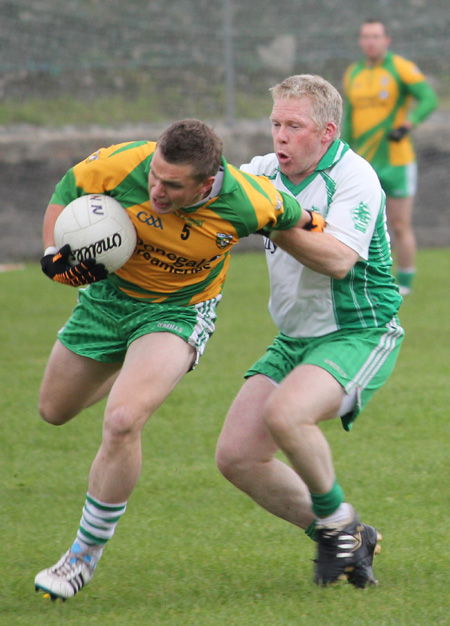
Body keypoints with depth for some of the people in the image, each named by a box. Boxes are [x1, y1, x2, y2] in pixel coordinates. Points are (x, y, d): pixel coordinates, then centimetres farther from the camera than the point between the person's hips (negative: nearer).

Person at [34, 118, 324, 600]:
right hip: (106, 294, 4)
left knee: (121, 422, -26)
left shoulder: (247, 205, -31)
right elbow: (68, 190, -9)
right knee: (54, 411, 20)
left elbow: (294, 218, -7)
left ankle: (86, 553, -8)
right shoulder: (123, 163, -29)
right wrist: (53, 254, -21)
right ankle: (127, 372, 55)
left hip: (178, 311, -4)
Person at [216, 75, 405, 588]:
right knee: (236, 456, -5)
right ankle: (336, 538, 12)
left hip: (358, 334, -8)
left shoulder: (355, 178, -15)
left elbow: (337, 259, -28)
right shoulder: (268, 172, 6)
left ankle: (339, 521, -8)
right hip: (293, 340, 8)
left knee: (285, 414, -33)